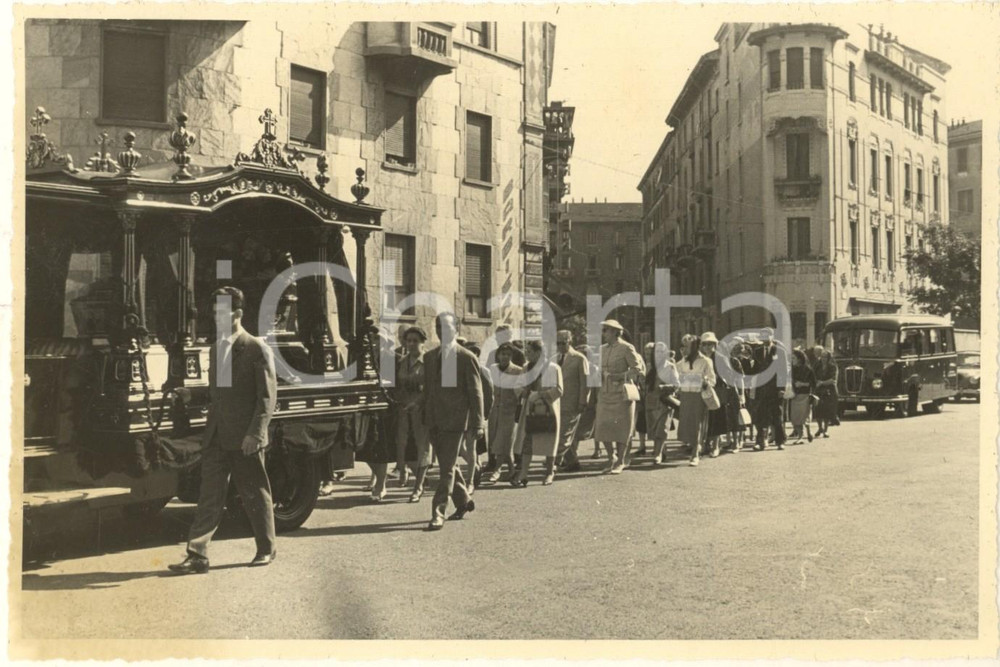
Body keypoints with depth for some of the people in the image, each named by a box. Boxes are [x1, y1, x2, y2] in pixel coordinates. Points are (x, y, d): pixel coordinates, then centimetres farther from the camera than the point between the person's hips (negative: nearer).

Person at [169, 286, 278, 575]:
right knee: (209, 497, 3)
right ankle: (197, 555, 3)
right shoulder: (215, 350, 15)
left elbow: (268, 396, -12)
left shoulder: (257, 349, -7)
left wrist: (255, 433, -18)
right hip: (216, 437, 6)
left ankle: (266, 549, 21)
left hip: (244, 439, -6)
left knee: (255, 496, 6)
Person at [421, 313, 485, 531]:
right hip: (435, 421, 6)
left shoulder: (467, 358, -6)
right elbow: (427, 389, 15)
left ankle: (438, 513, -3)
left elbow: (476, 393, -6)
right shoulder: (430, 357, 11)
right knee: (448, 466, 15)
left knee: (447, 469, -6)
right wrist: (425, 419, 10)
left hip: (455, 421, -6)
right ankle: (464, 501, 33)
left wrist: (476, 425, -10)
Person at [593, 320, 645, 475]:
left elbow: (639, 371, -11)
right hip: (605, 394, 6)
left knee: (621, 429, 0)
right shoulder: (603, 349, 12)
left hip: (622, 394, -6)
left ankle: (620, 462, 11)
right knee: (604, 428, 4)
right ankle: (611, 459, 19)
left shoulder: (627, 348, -8)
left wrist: (620, 376, -21)